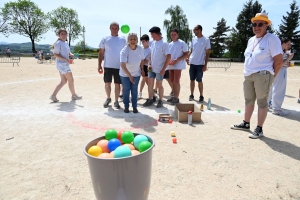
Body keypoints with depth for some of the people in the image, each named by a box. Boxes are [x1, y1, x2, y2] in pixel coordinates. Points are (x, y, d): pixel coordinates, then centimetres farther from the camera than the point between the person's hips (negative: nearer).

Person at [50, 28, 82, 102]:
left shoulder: (66, 43, 14)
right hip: (62, 64, -9)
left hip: (65, 64, 9)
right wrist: (65, 59, -24)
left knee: (63, 81, 10)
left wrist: (72, 55, 1)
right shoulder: (58, 43, -12)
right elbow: (55, 54, -15)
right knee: (71, 80, 1)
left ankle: (53, 95, 11)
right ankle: (74, 95, 17)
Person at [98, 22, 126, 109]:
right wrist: (99, 65, -1)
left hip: (119, 66, 0)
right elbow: (101, 53, 6)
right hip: (107, 66, 0)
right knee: (107, 83, 6)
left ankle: (116, 101, 15)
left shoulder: (123, 40, 5)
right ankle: (108, 98, 27)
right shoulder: (105, 39, 4)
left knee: (117, 84, 3)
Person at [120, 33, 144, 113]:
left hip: (136, 73, 2)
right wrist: (129, 76, -40)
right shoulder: (124, 51, -26)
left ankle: (135, 107, 16)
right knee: (126, 90, 5)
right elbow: (122, 65, -33)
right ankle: (126, 107, 18)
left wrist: (142, 69, 9)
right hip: (125, 74, -2)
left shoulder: (140, 49, -14)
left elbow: (142, 60, 5)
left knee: (134, 90, 7)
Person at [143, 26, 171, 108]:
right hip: (152, 68, 6)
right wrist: (149, 64, 3)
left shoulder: (164, 44, -13)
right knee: (150, 84, 8)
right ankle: (150, 99, 22)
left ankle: (160, 101, 19)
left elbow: (168, 56, -16)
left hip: (159, 69, -6)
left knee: (159, 85, 4)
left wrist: (164, 69, -18)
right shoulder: (153, 43, 9)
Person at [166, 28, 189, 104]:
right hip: (170, 65, 7)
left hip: (178, 65, -6)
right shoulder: (169, 44, 14)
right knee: (172, 81, 8)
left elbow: (186, 54, -6)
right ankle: (174, 96, 17)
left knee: (176, 81, -10)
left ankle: (176, 98, -3)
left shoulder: (182, 43, -4)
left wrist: (177, 60, -17)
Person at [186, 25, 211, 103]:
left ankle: (201, 96, 11)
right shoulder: (193, 40, 10)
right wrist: (187, 57, -5)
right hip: (192, 63, 4)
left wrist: (205, 65, -9)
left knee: (199, 80, -1)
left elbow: (207, 54, -3)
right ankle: (191, 95, 17)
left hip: (200, 64, -4)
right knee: (192, 80, 7)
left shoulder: (206, 40, -3)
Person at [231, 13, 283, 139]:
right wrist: (247, 72, 11)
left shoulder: (272, 39, -9)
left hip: (262, 75, -7)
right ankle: (246, 124, 27)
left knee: (262, 102, -1)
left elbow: (278, 61, -11)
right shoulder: (251, 40, 14)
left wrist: (271, 76, -5)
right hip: (248, 75, 8)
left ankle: (259, 129, 7)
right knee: (248, 100, 14)